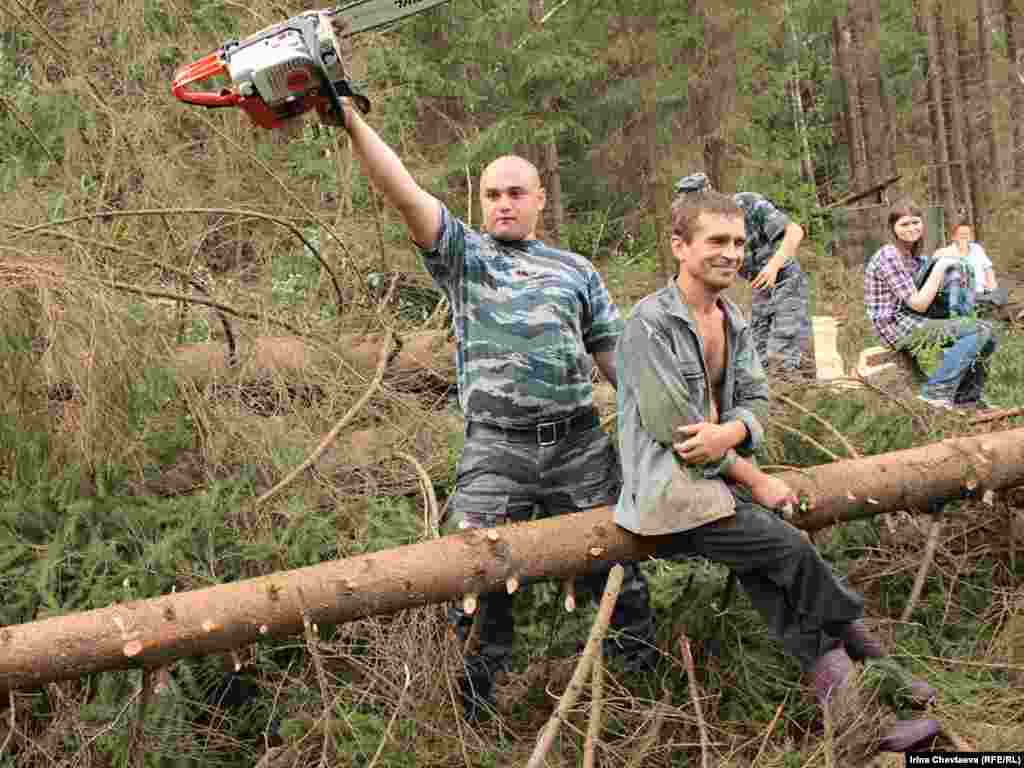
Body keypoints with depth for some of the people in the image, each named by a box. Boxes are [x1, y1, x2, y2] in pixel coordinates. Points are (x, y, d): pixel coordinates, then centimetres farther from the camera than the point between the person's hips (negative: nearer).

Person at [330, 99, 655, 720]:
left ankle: (642, 664, 29)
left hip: (581, 445, 2)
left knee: (616, 564, 10)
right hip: (496, 451, -2)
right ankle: (472, 706, 11)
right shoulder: (464, 253, 8)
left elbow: (615, 354, 17)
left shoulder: (576, 271, 15)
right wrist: (350, 121, -17)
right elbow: (405, 193, -6)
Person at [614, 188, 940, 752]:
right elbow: (673, 428, -16)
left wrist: (732, 431, -16)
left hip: (722, 472, 7)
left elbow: (755, 399, 10)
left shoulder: (734, 322, 12)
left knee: (762, 571, -17)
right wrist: (756, 481, -11)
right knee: (789, 547, -18)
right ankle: (862, 651, -4)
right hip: (668, 487, -7)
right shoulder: (651, 324, -13)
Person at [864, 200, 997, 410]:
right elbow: (919, 304, -19)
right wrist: (940, 267, -12)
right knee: (980, 331, -18)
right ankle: (937, 391, -18)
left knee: (986, 335, 8)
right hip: (897, 328, -10)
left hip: (913, 323, 10)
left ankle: (967, 398, 14)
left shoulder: (913, 257, 15)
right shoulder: (889, 257, -16)